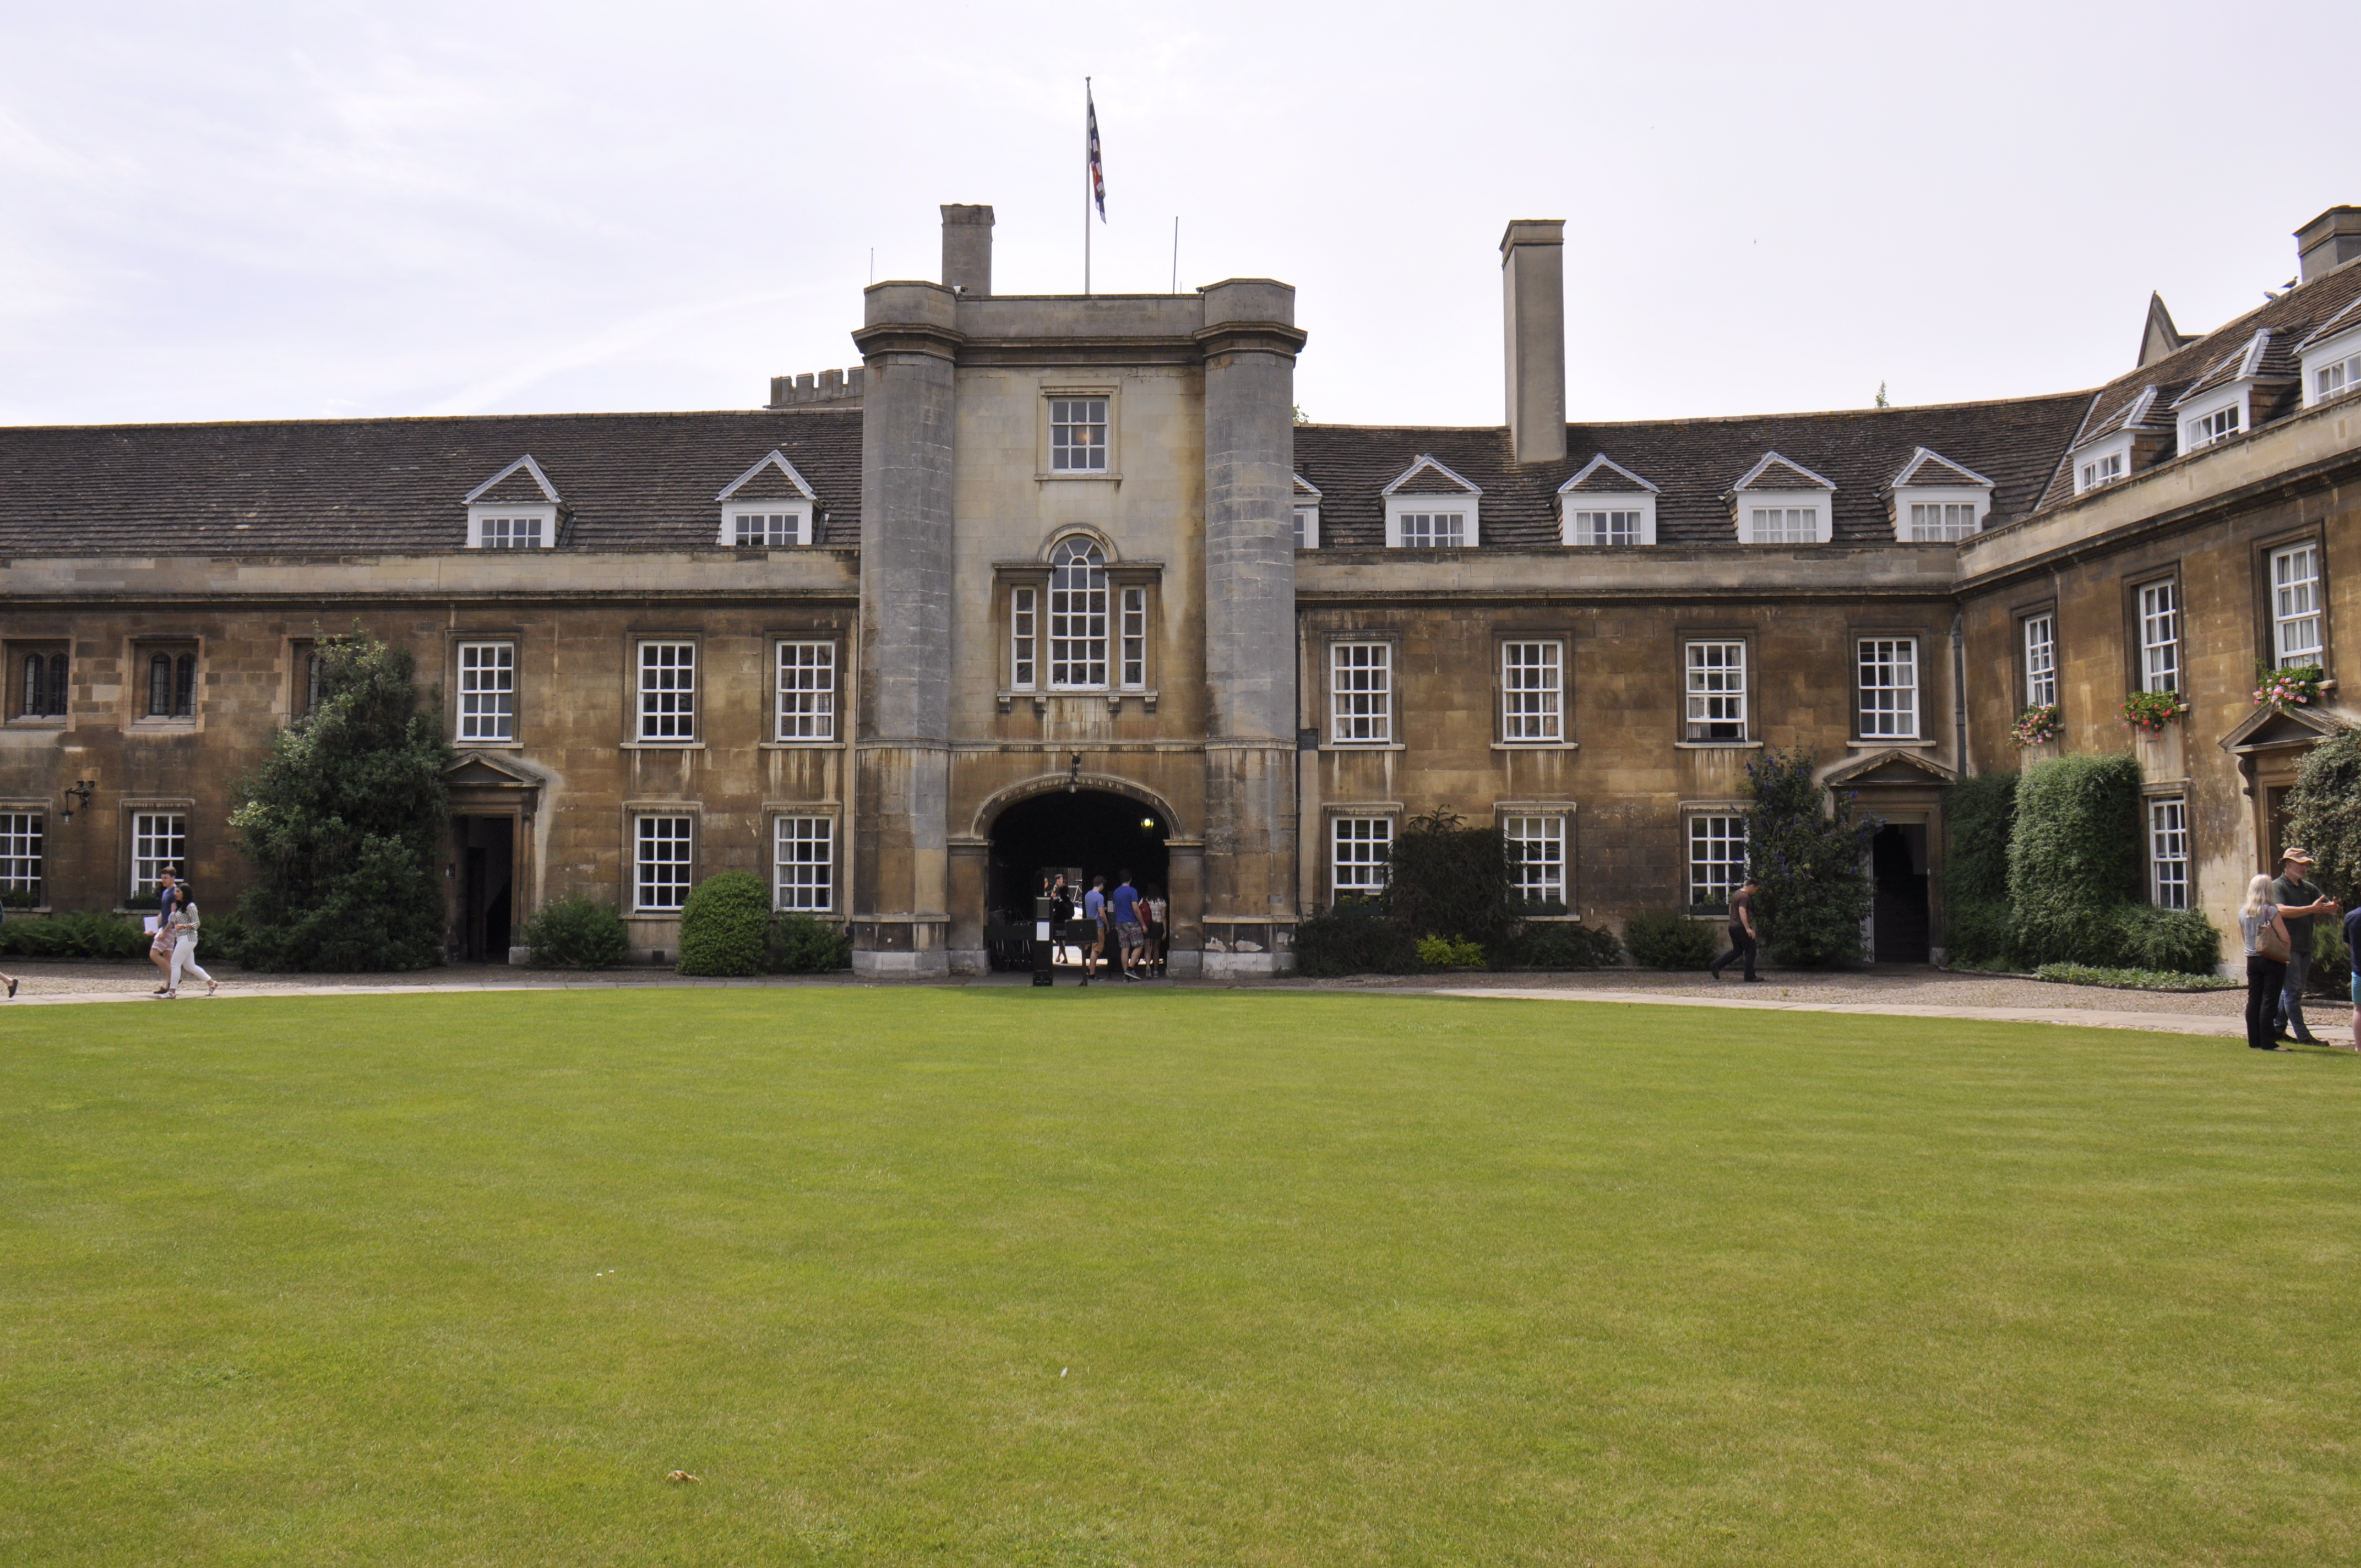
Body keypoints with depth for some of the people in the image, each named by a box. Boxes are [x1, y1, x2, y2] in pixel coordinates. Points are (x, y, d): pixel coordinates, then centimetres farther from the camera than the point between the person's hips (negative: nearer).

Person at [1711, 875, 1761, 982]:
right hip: (1741, 928, -9)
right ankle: (1750, 976, 4)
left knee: (1737, 950, 15)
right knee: (1750, 951, 1)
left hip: (1733, 927, 9)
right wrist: (1748, 928, -35)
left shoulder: (1736, 894, 15)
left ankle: (1717, 964, 3)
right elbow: (1742, 911, -29)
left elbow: (1731, 909, 27)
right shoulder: (1745, 897, -16)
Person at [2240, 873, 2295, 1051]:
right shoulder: (2271, 911, -13)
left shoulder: (2243, 911, 5)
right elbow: (2285, 939, -13)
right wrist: (2285, 954, 4)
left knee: (2253, 1001, 9)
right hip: (2272, 961, -5)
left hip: (2252, 959, 5)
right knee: (2269, 1001, -3)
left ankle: (2253, 1041, 13)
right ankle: (2267, 1042, -3)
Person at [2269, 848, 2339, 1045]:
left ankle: (2277, 1030, 19)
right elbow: (2282, 910, -24)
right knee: (2293, 991, -7)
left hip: (2305, 947, 8)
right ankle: (2303, 1036, -9)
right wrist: (2312, 909, -31)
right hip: (2288, 946, -8)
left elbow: (2330, 907, 7)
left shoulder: (2308, 888, 16)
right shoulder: (2278, 887, -6)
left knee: (2293, 990, 11)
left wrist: (2332, 907, -17)